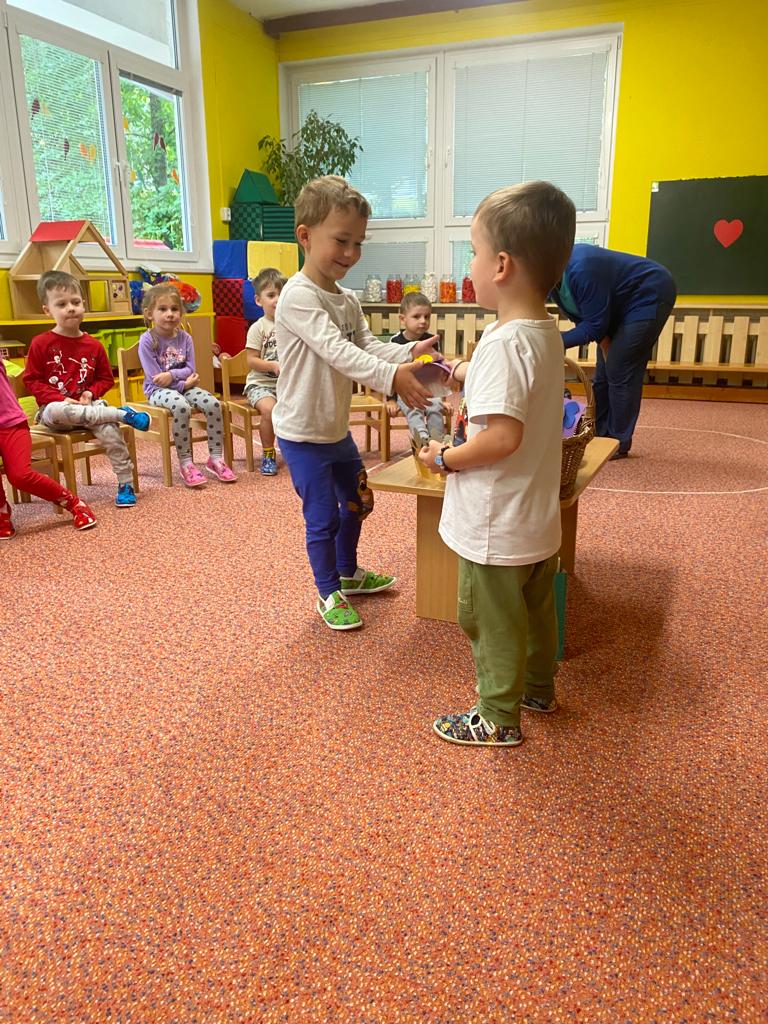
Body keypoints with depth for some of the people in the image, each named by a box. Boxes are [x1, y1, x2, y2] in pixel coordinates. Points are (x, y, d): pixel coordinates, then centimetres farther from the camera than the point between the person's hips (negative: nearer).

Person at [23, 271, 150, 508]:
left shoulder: (93, 345, 6)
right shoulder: (41, 343, -2)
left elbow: (106, 379, 14)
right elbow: (32, 380, -2)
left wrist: (91, 393, -6)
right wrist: (60, 399, -15)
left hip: (88, 406, 2)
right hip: (54, 408, -2)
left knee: (110, 431, -27)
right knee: (60, 413, -39)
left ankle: (125, 484, -16)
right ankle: (123, 414, -26)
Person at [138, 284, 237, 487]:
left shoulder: (185, 338, 6)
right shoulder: (147, 340, -8)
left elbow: (190, 370, 0)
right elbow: (154, 377, -12)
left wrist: (172, 375, -19)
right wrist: (183, 382, -14)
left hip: (183, 386, 5)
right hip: (158, 390, -5)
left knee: (213, 403, -22)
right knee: (181, 406, -37)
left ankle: (215, 458, -11)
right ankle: (185, 464, -27)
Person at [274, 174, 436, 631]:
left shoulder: (348, 300, 6)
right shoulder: (298, 296, -23)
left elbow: (367, 344, -3)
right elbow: (338, 351, -33)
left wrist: (409, 352, -22)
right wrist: (391, 377, -43)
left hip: (337, 429, 9)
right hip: (303, 434, -9)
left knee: (356, 503, 21)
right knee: (323, 517, 2)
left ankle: (348, 573, 43)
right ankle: (329, 594, 23)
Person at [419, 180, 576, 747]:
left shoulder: (503, 343, -26)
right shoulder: (548, 333, 3)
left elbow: (503, 436, -33)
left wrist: (445, 459, -19)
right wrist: (472, 373, 20)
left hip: (497, 526, -9)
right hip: (539, 518, 9)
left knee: (492, 622, 10)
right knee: (537, 608, 25)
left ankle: (498, 718, 28)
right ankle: (539, 688, 45)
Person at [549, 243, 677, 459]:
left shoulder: (580, 269, -35)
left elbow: (595, 325, -29)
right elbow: (582, 317, 0)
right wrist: (606, 347, -9)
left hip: (650, 296, -9)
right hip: (618, 304, 9)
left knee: (619, 372, -11)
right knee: (604, 373, 8)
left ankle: (619, 443, -2)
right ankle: (598, 436, 16)